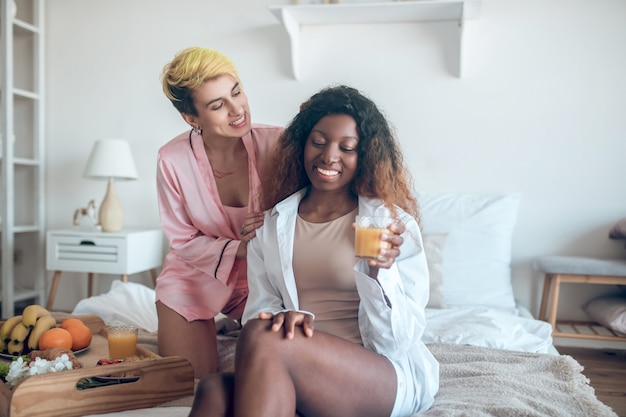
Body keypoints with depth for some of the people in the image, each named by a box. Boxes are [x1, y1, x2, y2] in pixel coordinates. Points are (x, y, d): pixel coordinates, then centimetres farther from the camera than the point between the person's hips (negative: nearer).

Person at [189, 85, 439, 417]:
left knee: (262, 339, -29)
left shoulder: (394, 223, 0)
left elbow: (397, 344, -4)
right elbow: (260, 308, 6)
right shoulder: (270, 226, 13)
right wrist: (285, 316, -17)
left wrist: (379, 271, -22)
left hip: (391, 375, -1)